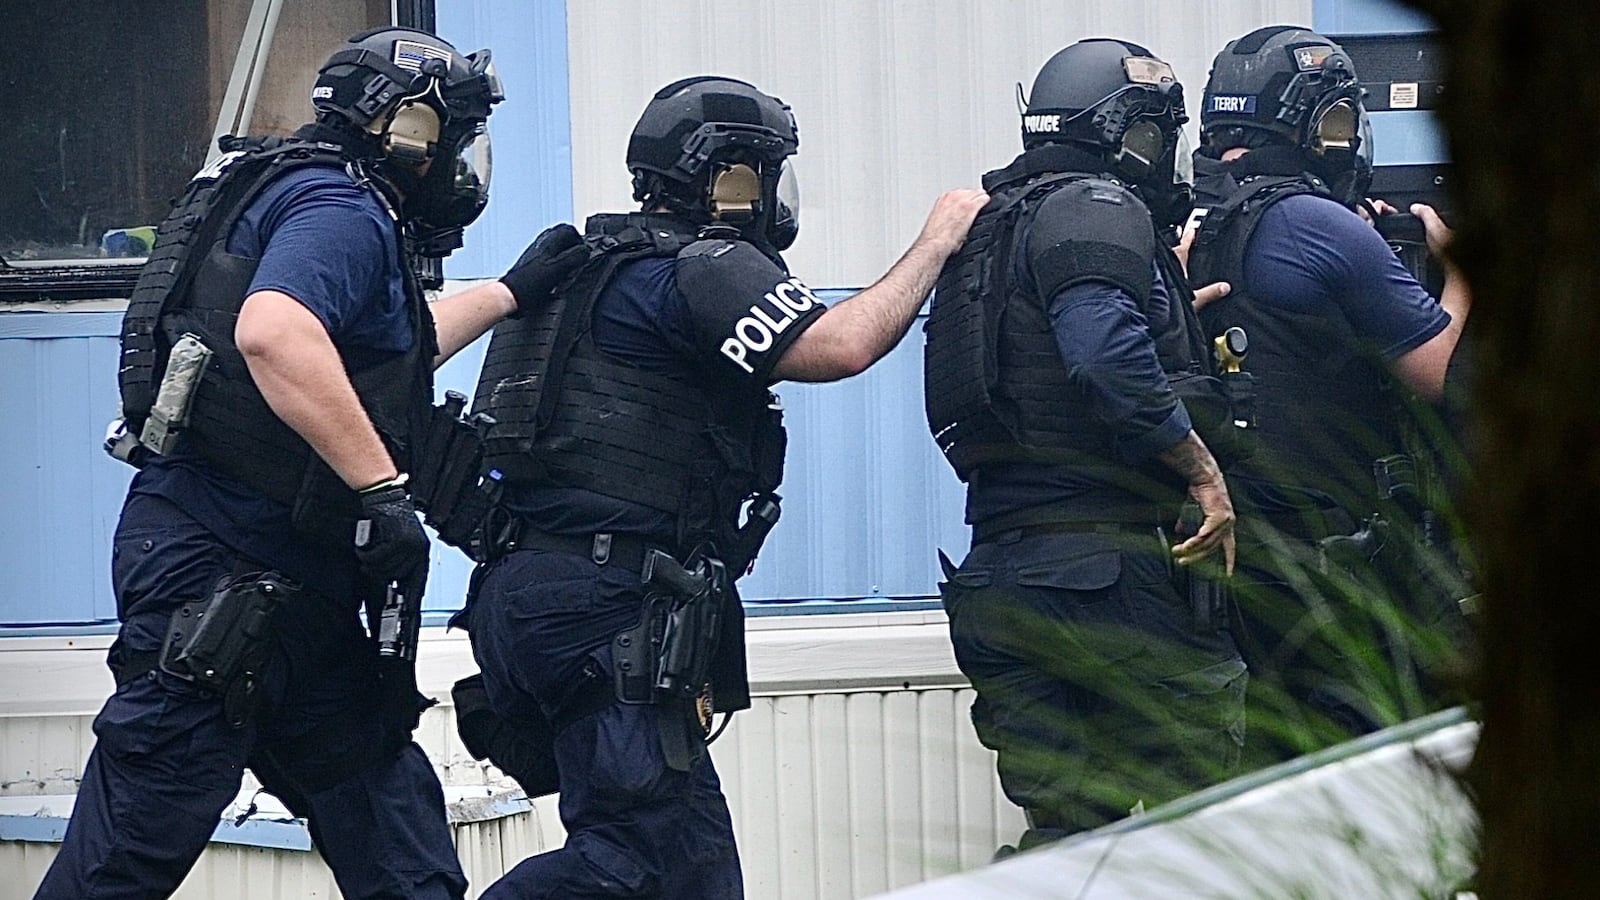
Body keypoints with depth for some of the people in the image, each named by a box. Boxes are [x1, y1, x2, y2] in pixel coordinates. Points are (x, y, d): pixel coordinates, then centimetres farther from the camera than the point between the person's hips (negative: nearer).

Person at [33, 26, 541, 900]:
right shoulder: (341, 209, -13)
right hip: (211, 569, -11)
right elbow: (272, 334, -34)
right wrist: (384, 488, -32)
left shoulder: (350, 215, 19)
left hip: (290, 590, 11)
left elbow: (390, 350, 39)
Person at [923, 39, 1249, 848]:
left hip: (1002, 568, 9)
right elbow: (1107, 351, -23)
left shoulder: (998, 221, 23)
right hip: (1108, 562, -9)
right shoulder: (1096, 207, -7)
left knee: (1065, 829, 9)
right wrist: (1203, 468, -16)